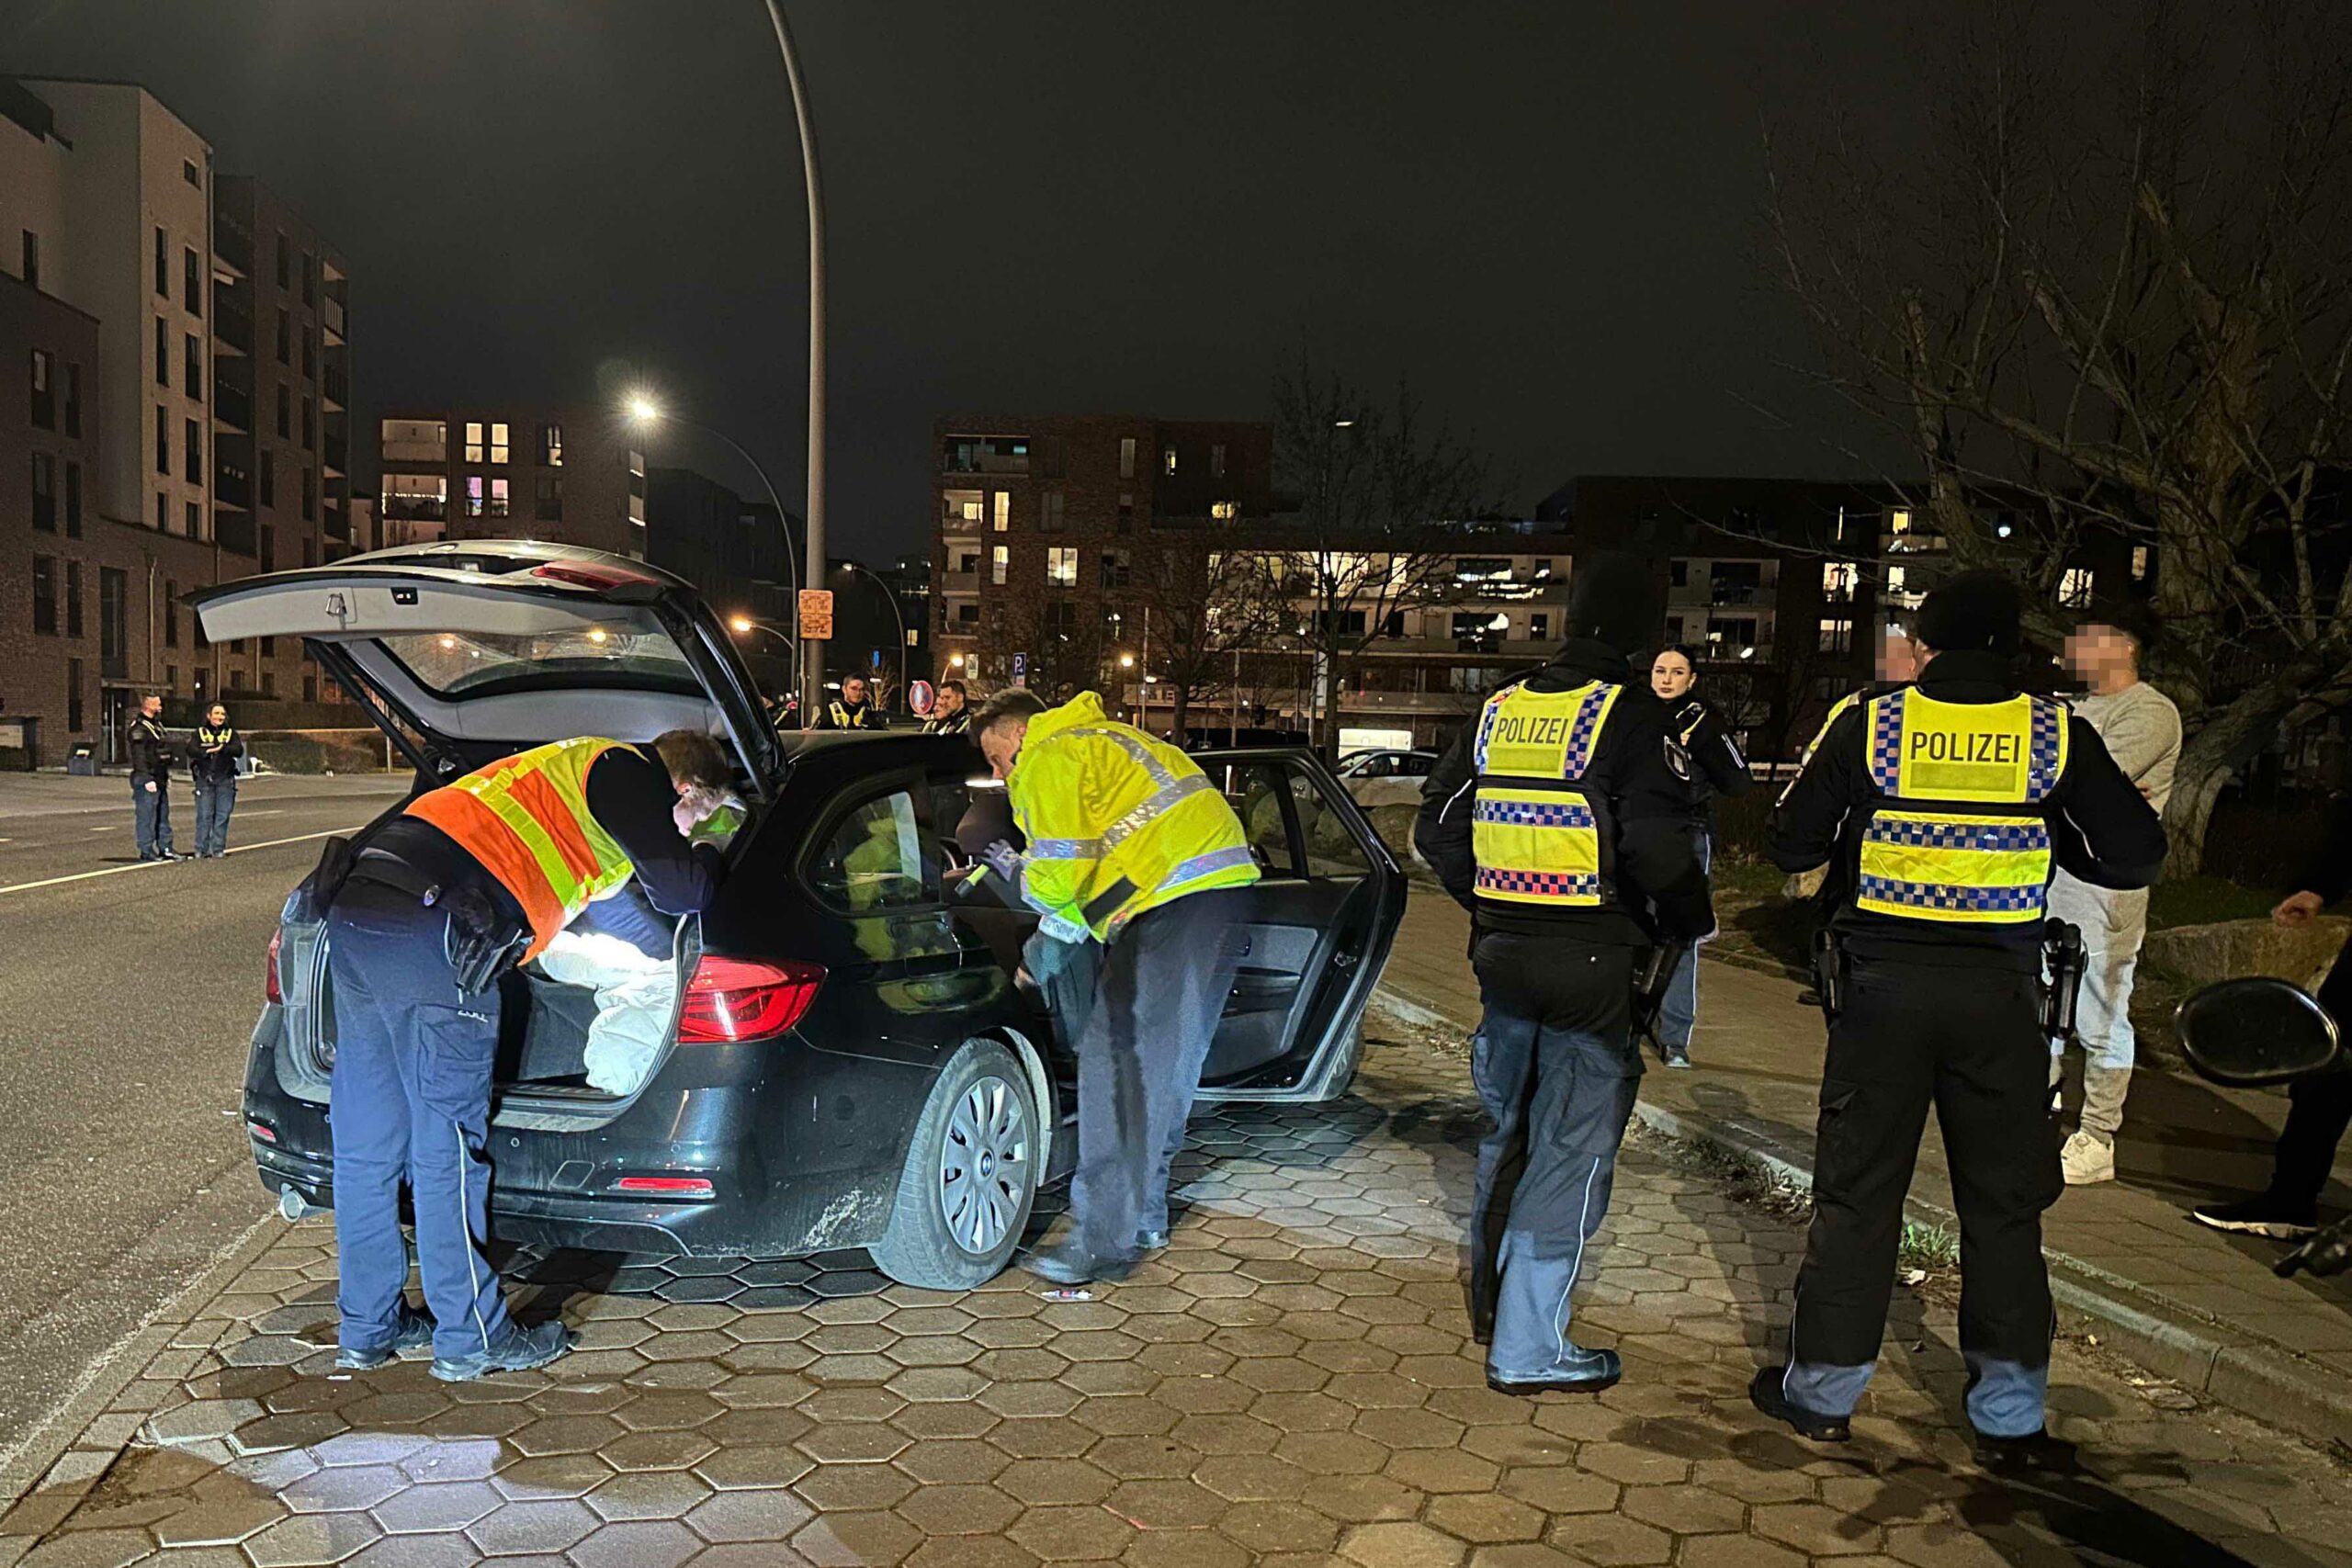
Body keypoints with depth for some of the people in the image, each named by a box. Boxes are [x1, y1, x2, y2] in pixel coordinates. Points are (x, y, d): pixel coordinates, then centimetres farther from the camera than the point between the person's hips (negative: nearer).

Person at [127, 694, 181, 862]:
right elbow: (139, 756, -18)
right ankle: (146, 851, 0)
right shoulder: (139, 728, -12)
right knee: (146, 816, -4)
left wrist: (166, 775, 21)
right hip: (146, 780, -10)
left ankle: (165, 848, 18)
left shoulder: (157, 725, 18)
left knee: (163, 815, 12)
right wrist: (147, 779, -23)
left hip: (160, 779, 10)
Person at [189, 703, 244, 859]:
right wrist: (208, 751, -20)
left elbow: (239, 750, -5)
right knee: (204, 816, -3)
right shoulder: (200, 733, 8)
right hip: (204, 780, -1)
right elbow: (192, 751, -7)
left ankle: (218, 849, 6)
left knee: (222, 816, 1)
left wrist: (222, 749, -19)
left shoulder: (231, 734, 11)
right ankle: (201, 850, 2)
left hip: (225, 781, 1)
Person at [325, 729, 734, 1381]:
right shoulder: (629, 774, 3)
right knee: (447, 1147, 1)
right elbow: (681, 893, -1)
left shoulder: (569, 764, 29)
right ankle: (470, 1338, 12)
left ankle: (367, 1328, 27)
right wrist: (712, 852, 20)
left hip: (353, 910, 9)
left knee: (366, 1143, 15)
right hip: (432, 932, -9)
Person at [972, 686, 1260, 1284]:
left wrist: (1021, 876, 11)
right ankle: (1144, 1213, 29)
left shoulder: (1047, 760, -1)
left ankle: (1105, 1240, -5)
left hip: (1173, 908, -10)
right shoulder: (1103, 739, 30)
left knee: (1117, 1065, -8)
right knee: (1165, 1061, 18)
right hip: (1219, 891, 10)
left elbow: (1060, 879, -10)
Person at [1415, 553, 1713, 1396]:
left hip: (1502, 950, 7)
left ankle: (1491, 1300, 38)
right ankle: (1528, 1344, 8)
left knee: (1507, 1129, 22)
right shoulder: (1630, 715, -12)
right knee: (1571, 1149, 3)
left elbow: (1436, 827, 12)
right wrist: (1690, 920, -2)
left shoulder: (1500, 709, 8)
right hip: (1592, 963, -6)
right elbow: (1657, 847, -20)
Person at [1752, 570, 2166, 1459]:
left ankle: (1823, 1391, 19)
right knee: (2003, 1204, 12)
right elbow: (2136, 858, 1)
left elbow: (1792, 846, 1)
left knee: (1857, 1192, 10)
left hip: (1884, 982, 0)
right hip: (2001, 987, 1)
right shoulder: (2057, 737, -2)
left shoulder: (1868, 727, -3)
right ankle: (2009, 1416, 21)